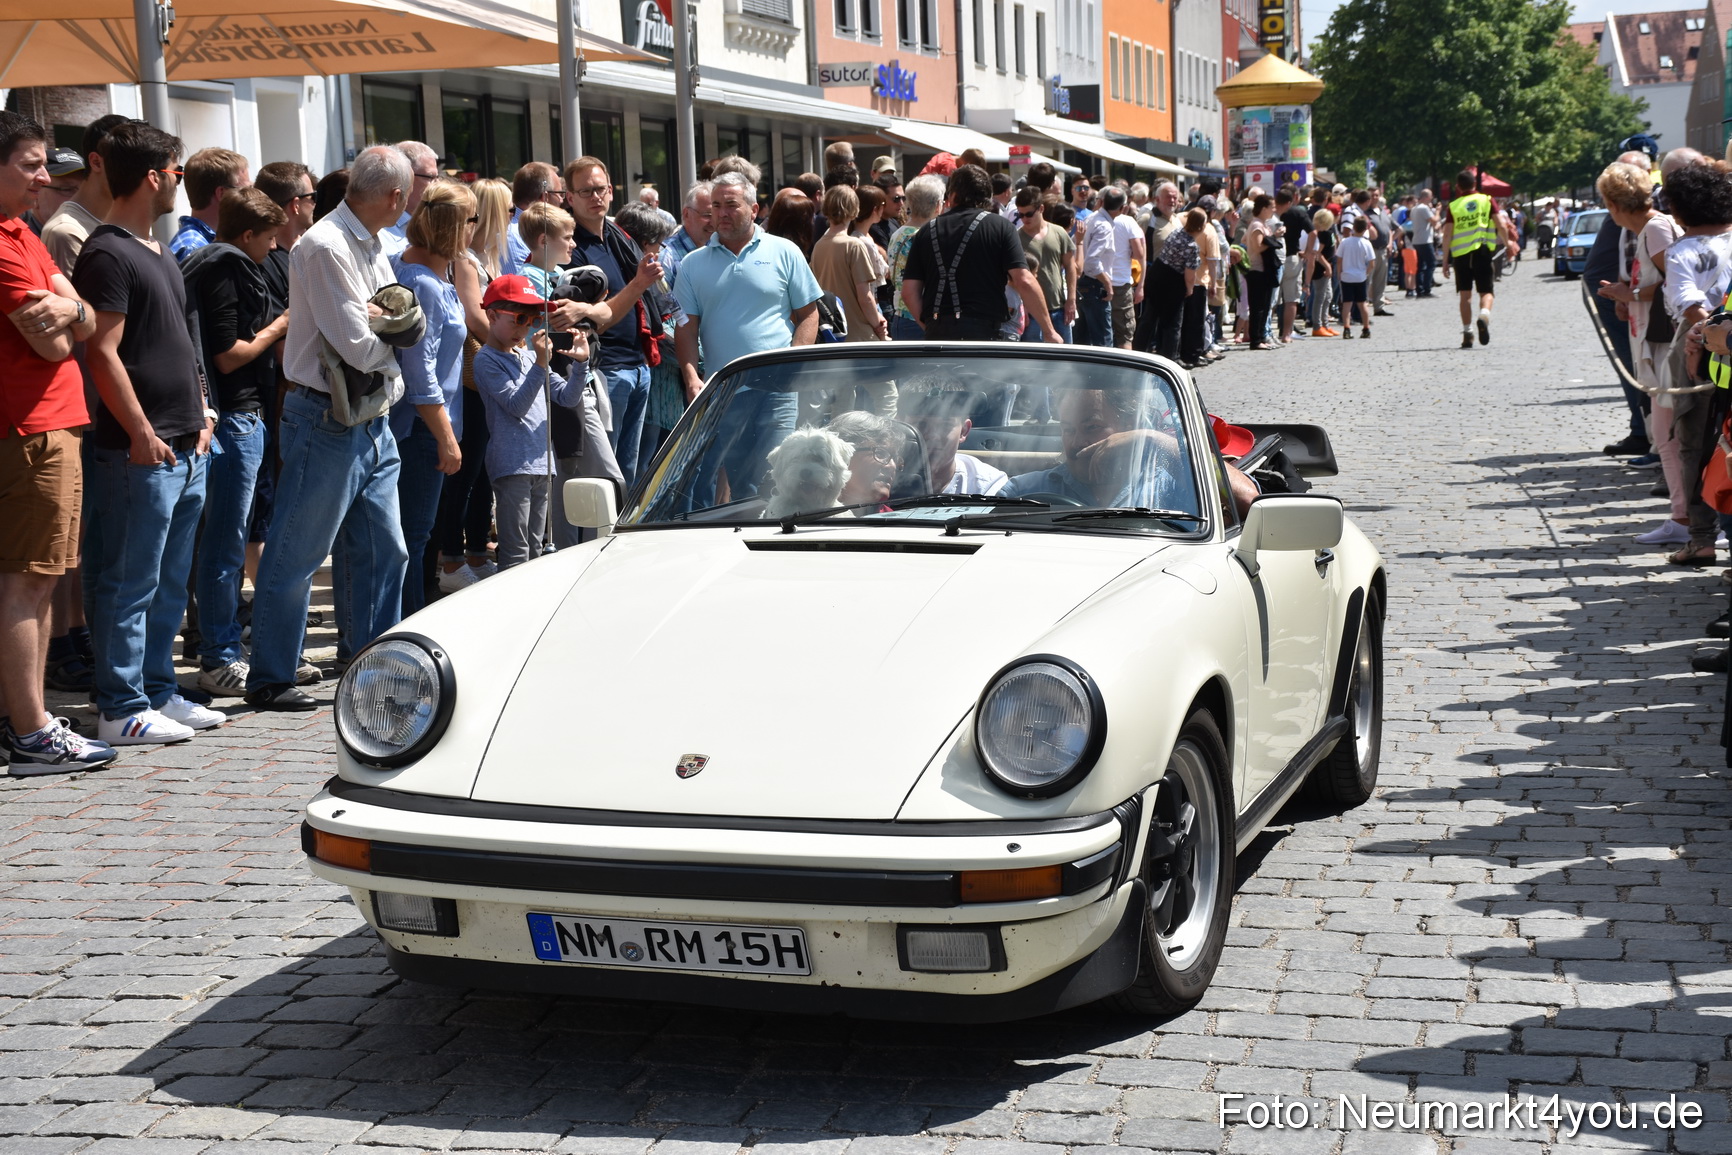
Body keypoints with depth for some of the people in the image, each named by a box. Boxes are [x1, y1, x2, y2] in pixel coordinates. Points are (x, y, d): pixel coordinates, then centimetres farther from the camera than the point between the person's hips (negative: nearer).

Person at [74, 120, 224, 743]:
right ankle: (122, 709, 2)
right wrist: (141, 433, -19)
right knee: (131, 582, -4)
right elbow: (103, 355, -17)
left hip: (185, 448, 10)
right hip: (142, 451, -9)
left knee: (170, 581, 14)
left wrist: (200, 412, 17)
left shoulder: (156, 253, 18)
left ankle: (158, 691, 23)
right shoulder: (107, 254, -12)